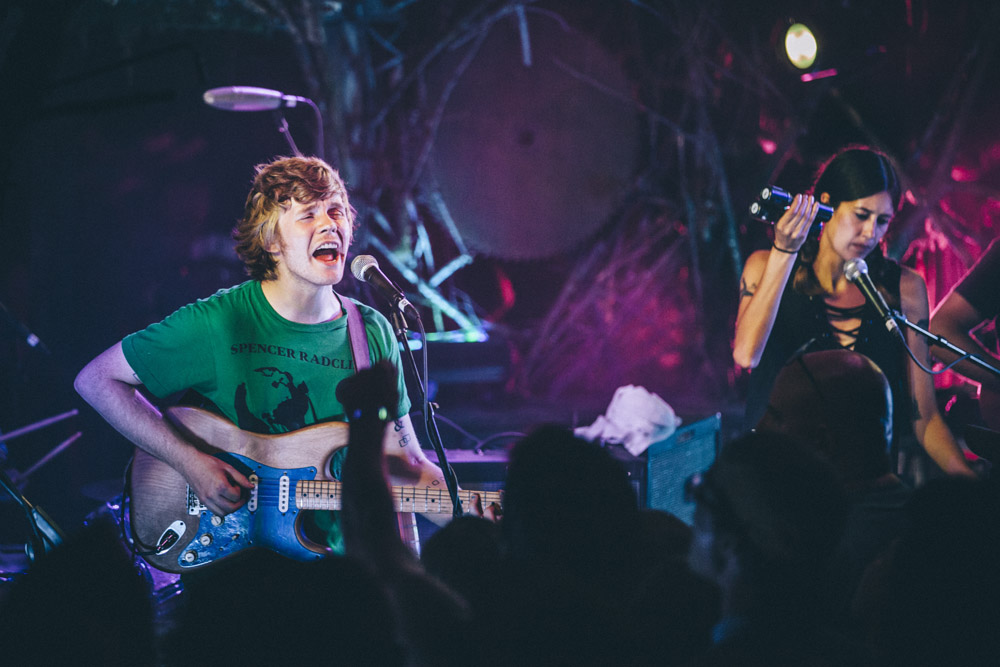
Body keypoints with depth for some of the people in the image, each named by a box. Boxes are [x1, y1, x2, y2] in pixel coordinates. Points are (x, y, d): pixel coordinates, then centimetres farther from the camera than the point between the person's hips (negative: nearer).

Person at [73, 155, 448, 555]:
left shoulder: (372, 334, 5)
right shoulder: (217, 322, -8)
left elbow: (402, 459, 12)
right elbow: (95, 380, -3)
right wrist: (190, 461, -12)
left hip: (333, 551, 3)